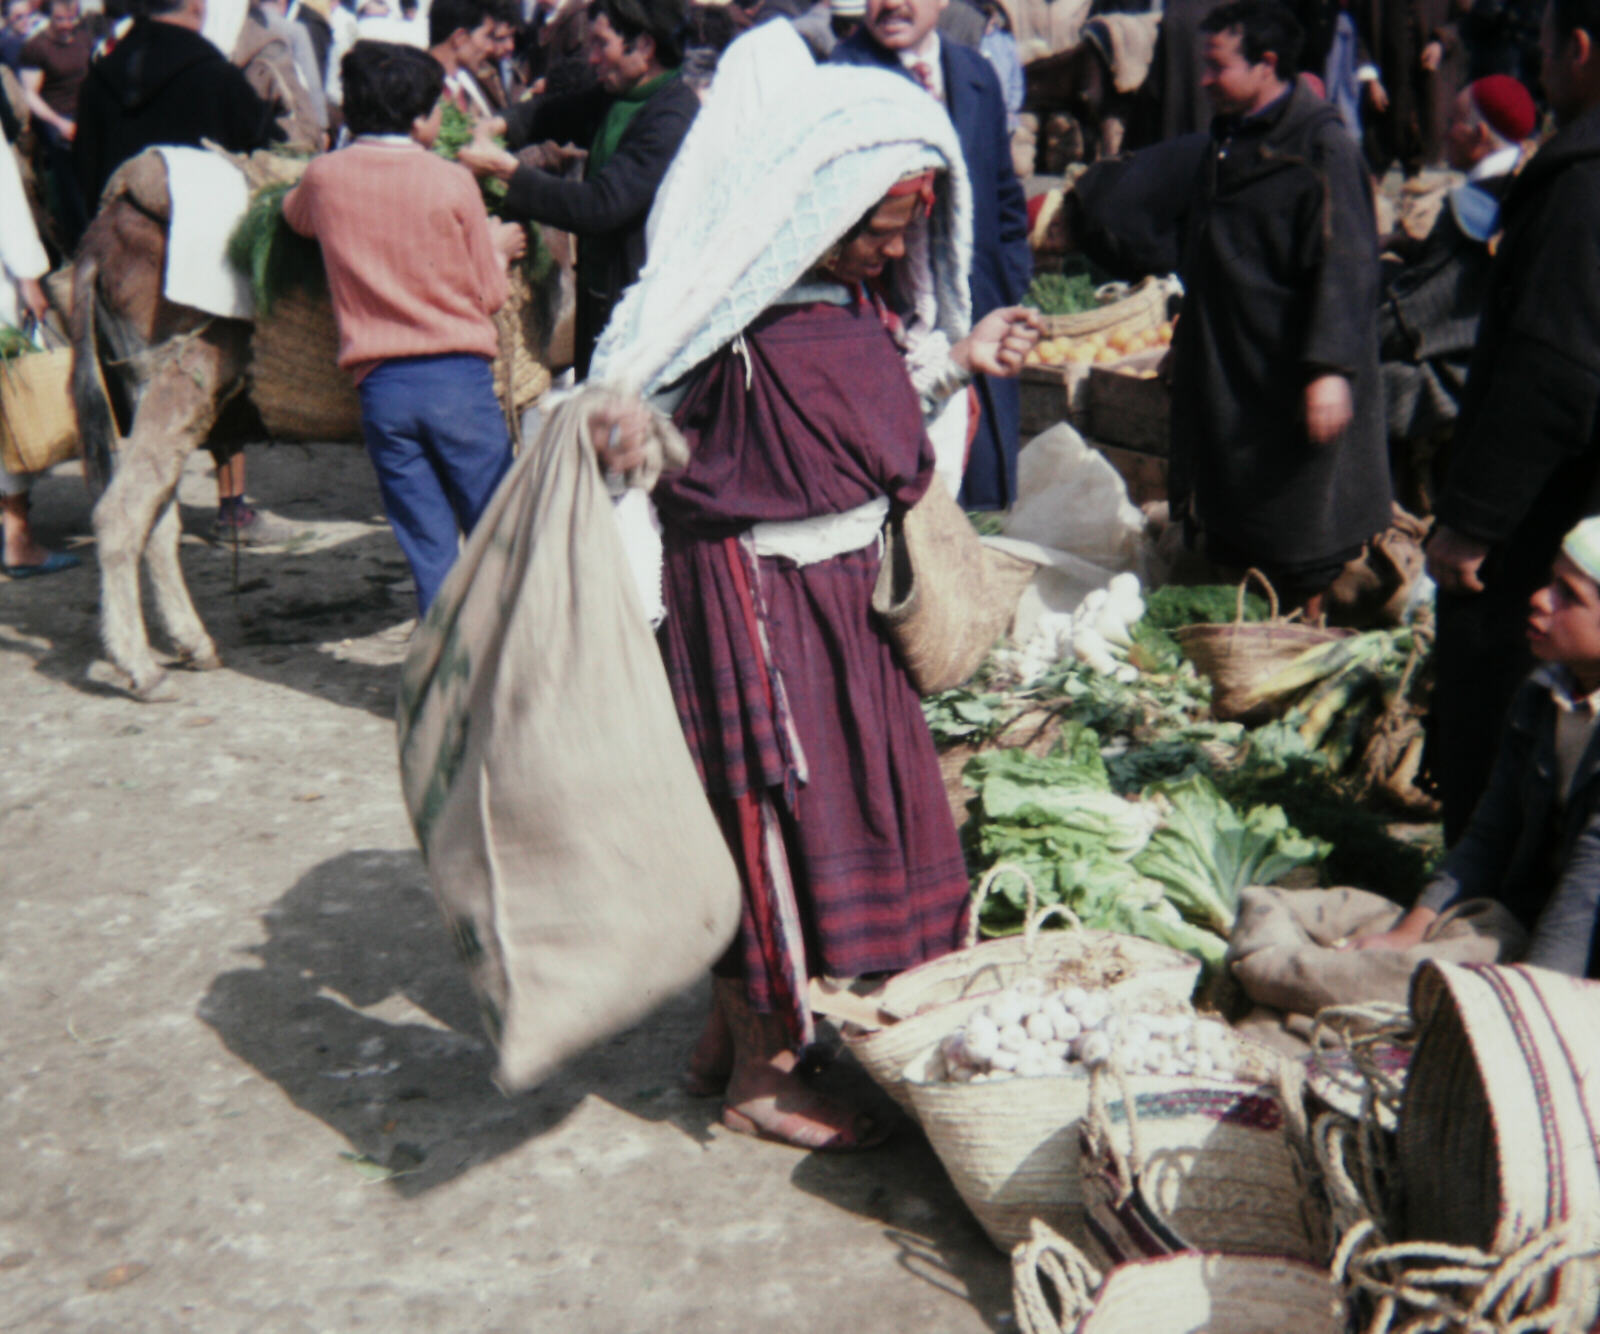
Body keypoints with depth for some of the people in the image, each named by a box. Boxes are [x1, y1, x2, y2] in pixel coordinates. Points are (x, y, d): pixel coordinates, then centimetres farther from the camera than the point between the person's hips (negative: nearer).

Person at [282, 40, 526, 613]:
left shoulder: (323, 177, 4)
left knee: (429, 550, 7)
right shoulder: (452, 183, -6)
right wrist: (497, 247, 21)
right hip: (459, 378, -3)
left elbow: (293, 215, 29)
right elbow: (490, 294, 1)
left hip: (380, 387, 3)